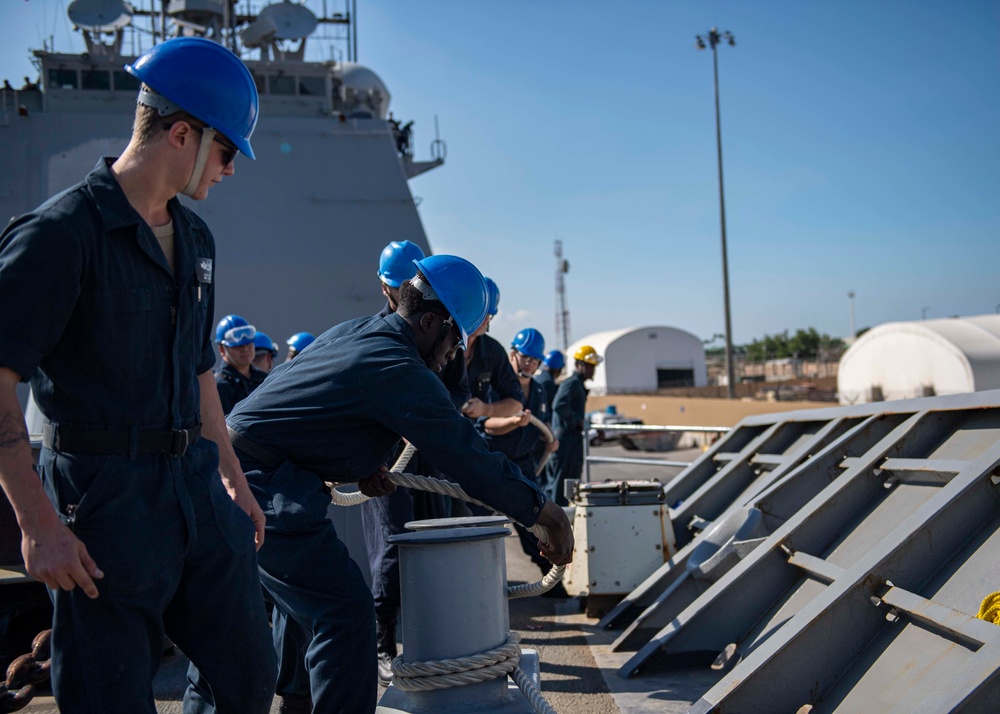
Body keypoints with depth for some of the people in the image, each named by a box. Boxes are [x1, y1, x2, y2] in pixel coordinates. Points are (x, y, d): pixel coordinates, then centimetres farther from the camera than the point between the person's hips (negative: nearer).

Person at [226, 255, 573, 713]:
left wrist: (360, 468, 12)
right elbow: (466, 454, -18)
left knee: (301, 598, 24)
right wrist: (545, 511, -11)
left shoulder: (353, 332, 12)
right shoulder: (400, 371, -18)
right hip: (267, 490, -11)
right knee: (345, 609, -10)